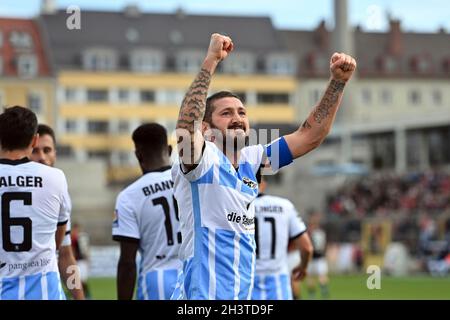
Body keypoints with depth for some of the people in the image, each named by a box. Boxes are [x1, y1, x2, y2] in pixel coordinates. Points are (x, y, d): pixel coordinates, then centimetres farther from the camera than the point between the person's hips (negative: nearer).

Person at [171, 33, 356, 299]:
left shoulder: (251, 161, 11)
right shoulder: (203, 160, -8)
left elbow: (310, 135, 13)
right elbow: (186, 127, -30)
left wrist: (338, 82, 4)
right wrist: (211, 61, -32)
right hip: (202, 294, -7)